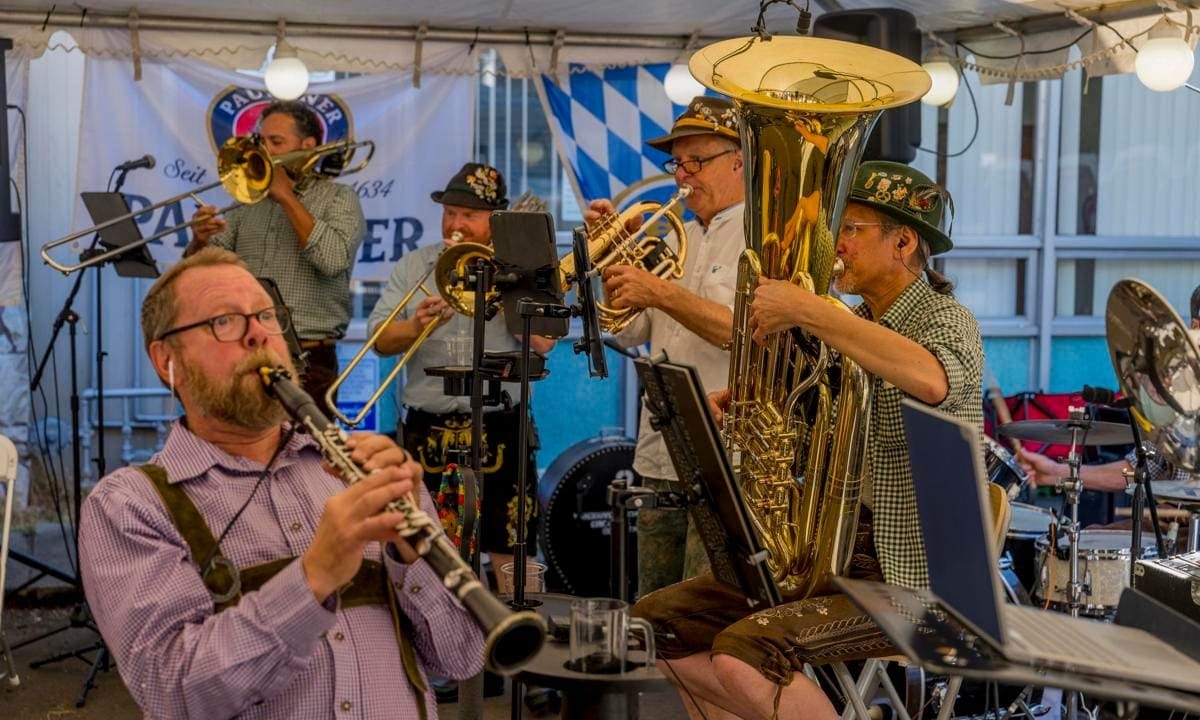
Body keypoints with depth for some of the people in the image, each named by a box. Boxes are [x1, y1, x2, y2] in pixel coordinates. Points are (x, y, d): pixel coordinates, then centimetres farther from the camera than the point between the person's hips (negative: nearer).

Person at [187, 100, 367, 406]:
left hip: (307, 361, -4)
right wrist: (200, 242, -10)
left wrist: (287, 197, -10)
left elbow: (333, 260, -16)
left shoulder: (338, 198, 3)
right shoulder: (247, 200, 16)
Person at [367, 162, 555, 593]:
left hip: (500, 430, -2)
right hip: (428, 432, 2)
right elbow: (379, 340, 3)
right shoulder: (413, 267, 11)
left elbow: (543, 340, -10)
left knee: (511, 549, -1)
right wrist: (416, 326, -17)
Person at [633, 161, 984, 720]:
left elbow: (931, 380, -36)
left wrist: (806, 310, -32)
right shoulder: (851, 326, 14)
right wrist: (738, 400, -2)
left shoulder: (946, 319, -11)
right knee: (659, 620, 3)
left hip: (908, 574, -8)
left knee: (743, 652, -29)